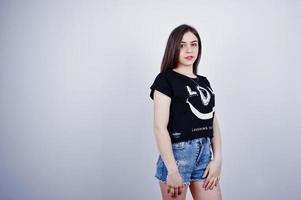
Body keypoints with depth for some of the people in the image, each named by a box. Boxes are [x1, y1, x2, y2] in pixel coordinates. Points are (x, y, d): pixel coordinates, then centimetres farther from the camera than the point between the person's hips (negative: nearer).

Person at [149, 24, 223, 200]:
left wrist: (217, 159, 1)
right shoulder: (165, 80, -6)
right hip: (178, 152, -6)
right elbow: (160, 127, -13)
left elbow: (213, 123, 12)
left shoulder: (204, 82, 14)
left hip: (205, 152, 6)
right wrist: (172, 170, -18)